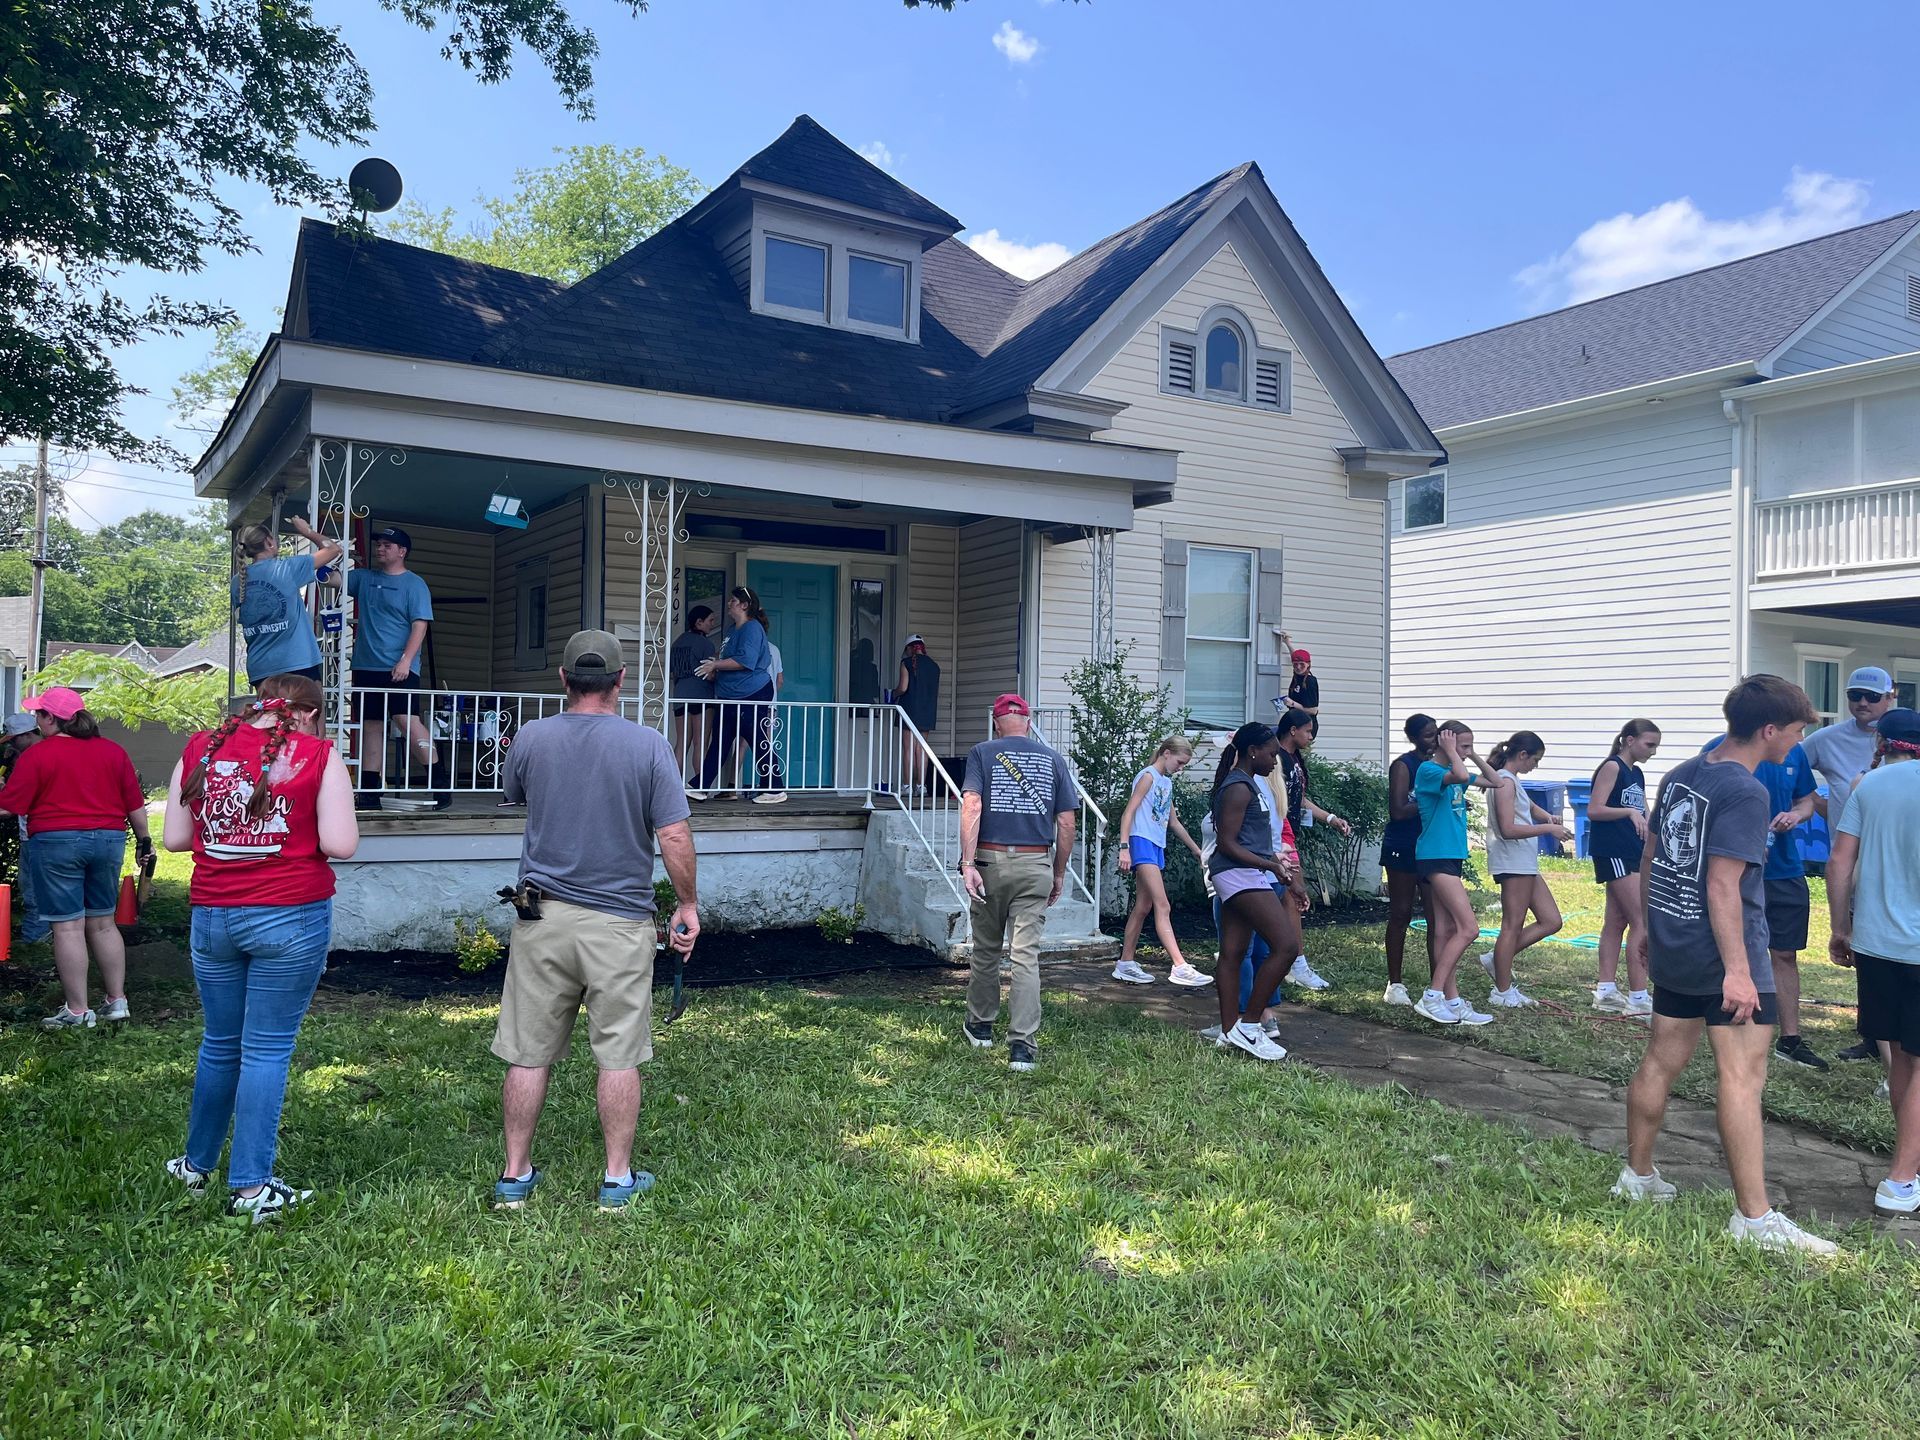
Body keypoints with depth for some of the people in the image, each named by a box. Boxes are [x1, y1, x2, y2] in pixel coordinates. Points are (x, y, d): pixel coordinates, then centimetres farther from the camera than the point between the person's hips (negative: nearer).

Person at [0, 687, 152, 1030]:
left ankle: (77, 1011, 2)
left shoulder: (37, 755, -7)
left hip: (56, 843, -5)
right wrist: (144, 840, 17)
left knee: (68, 927, -1)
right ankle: (117, 1000, 15)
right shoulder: (113, 751, 6)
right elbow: (135, 803, 8)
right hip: (108, 841, 5)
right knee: (103, 923, 13)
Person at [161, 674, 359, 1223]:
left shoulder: (201, 747, 5)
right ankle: (251, 1187, 8)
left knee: (220, 1043, 20)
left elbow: (174, 837, 7)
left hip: (212, 915, 4)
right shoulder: (318, 755, -6)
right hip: (291, 917, -4)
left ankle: (197, 1164, 35)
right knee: (267, 1049, 3)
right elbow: (341, 845, -11)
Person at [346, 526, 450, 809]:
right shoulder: (363, 578, 17)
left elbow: (420, 626, -7)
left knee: (406, 720, -18)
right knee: (370, 727, 7)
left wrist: (405, 661, -18)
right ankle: (370, 792, 10)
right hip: (366, 667, 6)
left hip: (399, 669, -6)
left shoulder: (414, 584, 0)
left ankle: (439, 781, -15)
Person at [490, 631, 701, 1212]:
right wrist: (688, 905, 2)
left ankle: (515, 1176, 21)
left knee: (528, 1054, 11)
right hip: (619, 922, -2)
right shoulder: (648, 745, -8)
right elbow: (674, 836, -10)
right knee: (620, 1056, 8)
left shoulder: (531, 738, -1)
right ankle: (618, 1179, 17)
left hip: (542, 915, 2)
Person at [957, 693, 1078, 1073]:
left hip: (991, 861, -1)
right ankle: (1023, 1045, -6)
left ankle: (980, 1027, 31)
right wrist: (1059, 873, 13)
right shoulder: (1053, 758, 8)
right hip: (1036, 865, 1)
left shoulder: (982, 753, 2)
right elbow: (1067, 822, 5)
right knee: (1026, 956, 0)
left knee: (986, 951, 16)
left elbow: (972, 806, -13)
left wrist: (968, 863, -16)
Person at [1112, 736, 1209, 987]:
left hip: (1157, 848, 10)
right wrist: (1124, 847, -22)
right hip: (1142, 844, -10)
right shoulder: (1148, 776, -6)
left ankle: (1125, 964, 15)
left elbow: (1173, 822, 28)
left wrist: (1196, 850, 31)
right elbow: (1129, 812, -13)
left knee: (1143, 907, 10)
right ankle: (1180, 967, -20)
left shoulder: (1166, 782, 20)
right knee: (1162, 906, -15)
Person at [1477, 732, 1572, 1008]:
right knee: (1513, 925, -4)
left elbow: (1527, 805, 36)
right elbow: (1508, 829, -21)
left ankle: (1497, 959, 16)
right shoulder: (1504, 781, -14)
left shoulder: (1511, 780, 17)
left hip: (1525, 862, 10)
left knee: (1551, 921, 10)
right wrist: (1549, 829, -15)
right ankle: (1503, 992, 3)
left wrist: (1547, 817, 15)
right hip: (1513, 860, -10)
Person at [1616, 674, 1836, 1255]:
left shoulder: (1680, 776, 9)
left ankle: (1637, 1175, 26)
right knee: (1743, 1075, -5)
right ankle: (1754, 1219, -1)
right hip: (1723, 954, -9)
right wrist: (1737, 970, -22)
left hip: (1674, 946, 9)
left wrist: (1647, 922, 26)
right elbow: (1722, 885, -22)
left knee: (1662, 1061, 16)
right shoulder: (1745, 793, -16)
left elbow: (1650, 853, 16)